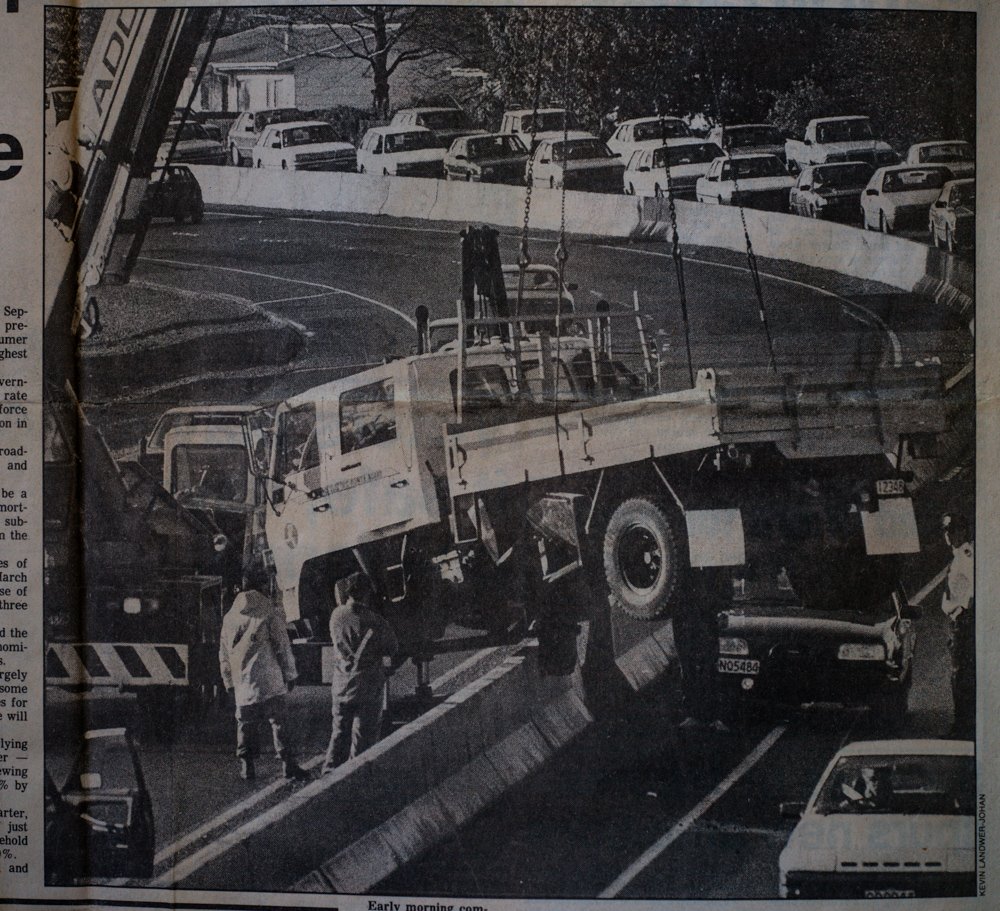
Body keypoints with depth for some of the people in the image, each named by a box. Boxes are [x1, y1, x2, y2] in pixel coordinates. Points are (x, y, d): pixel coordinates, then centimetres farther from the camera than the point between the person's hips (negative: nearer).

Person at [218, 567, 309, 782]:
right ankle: (288, 765, -3)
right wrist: (290, 675, 3)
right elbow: (282, 645, -5)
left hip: (243, 684, 4)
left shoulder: (230, 616, 11)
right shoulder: (270, 610, -4)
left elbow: (224, 653, 16)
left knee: (245, 726, 12)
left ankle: (246, 767, 14)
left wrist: (229, 682, 24)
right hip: (270, 680, -4)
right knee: (279, 723, -1)